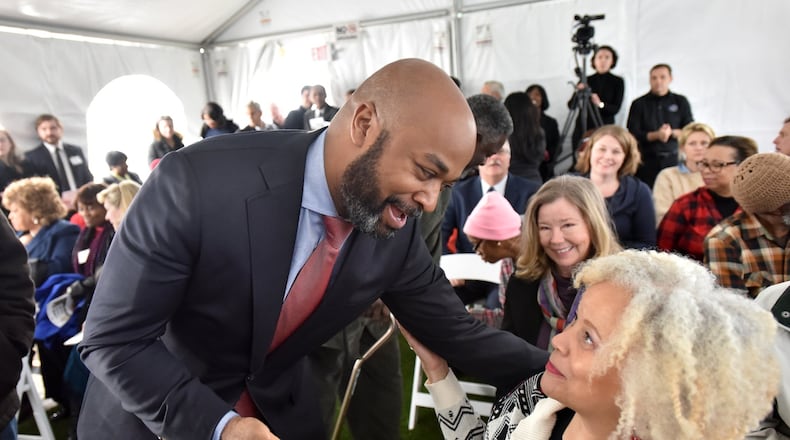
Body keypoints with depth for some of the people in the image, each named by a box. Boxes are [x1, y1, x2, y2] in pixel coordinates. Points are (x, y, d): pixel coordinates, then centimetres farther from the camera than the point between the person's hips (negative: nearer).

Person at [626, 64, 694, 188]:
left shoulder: (680, 102, 11)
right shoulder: (639, 104, 5)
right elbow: (633, 134, -2)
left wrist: (671, 132, -11)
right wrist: (656, 135, -17)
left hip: (673, 159, 1)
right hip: (647, 161, -1)